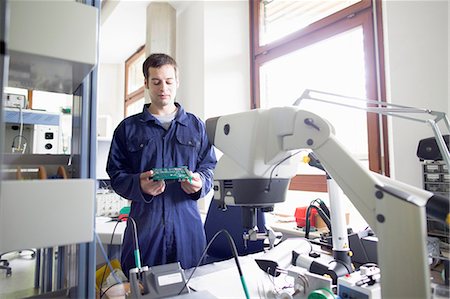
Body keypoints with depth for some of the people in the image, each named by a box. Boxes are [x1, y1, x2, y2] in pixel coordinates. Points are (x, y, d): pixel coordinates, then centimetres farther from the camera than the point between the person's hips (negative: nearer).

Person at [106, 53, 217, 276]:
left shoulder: (196, 126, 11)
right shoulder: (128, 128, 7)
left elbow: (209, 165, 11)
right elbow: (116, 174, 3)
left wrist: (200, 182, -10)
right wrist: (139, 185, -16)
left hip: (187, 220, 1)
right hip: (144, 220, -1)